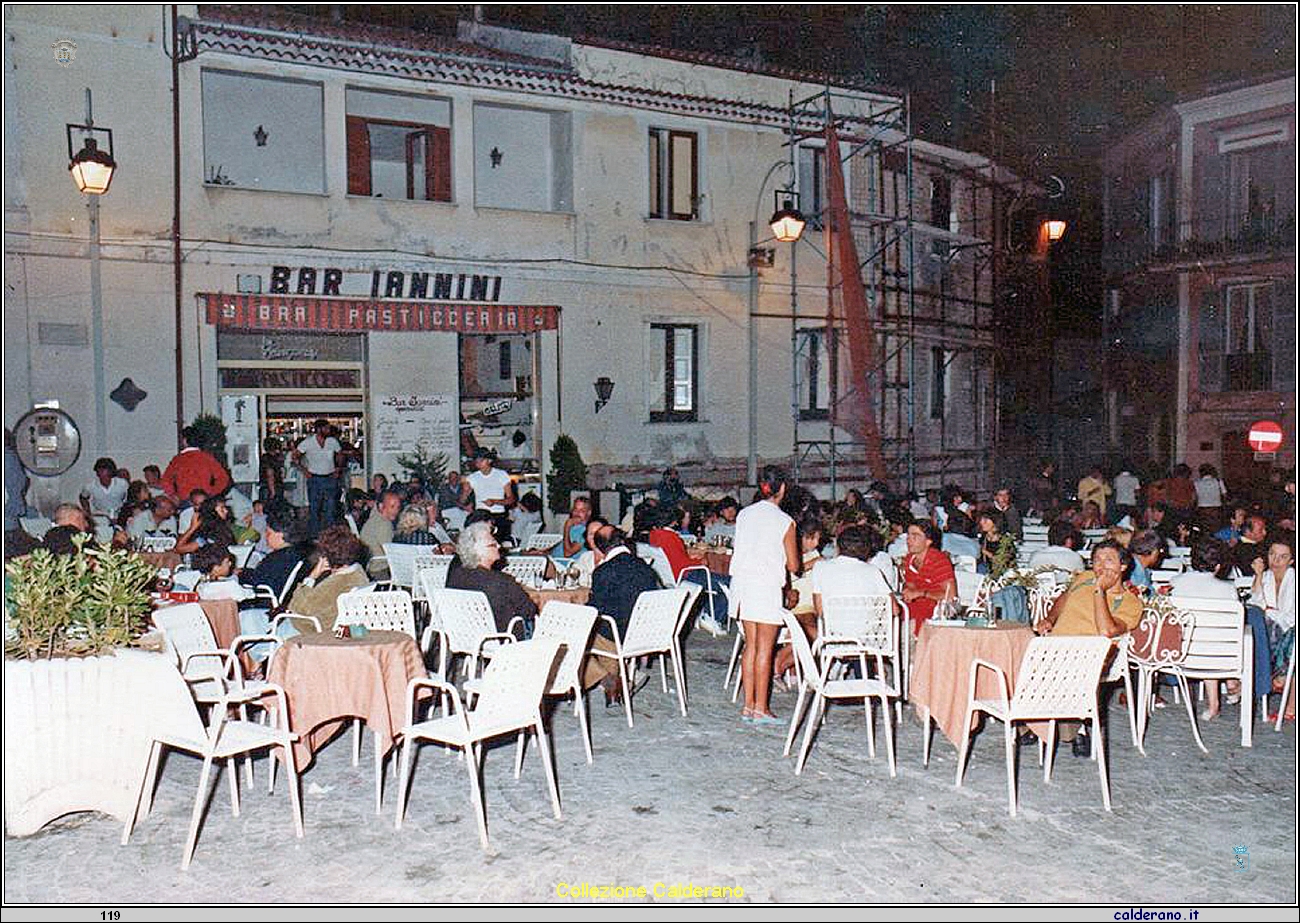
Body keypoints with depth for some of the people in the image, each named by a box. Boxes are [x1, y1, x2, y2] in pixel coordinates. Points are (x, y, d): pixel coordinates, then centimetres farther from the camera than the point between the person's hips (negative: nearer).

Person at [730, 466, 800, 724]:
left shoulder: (744, 514, 7)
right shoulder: (784, 521, -7)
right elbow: (793, 566, -3)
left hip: (742, 582, 5)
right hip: (767, 586, -5)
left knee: (751, 645, 12)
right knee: (764, 649, 1)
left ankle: (748, 706, 15)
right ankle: (760, 709, 5)